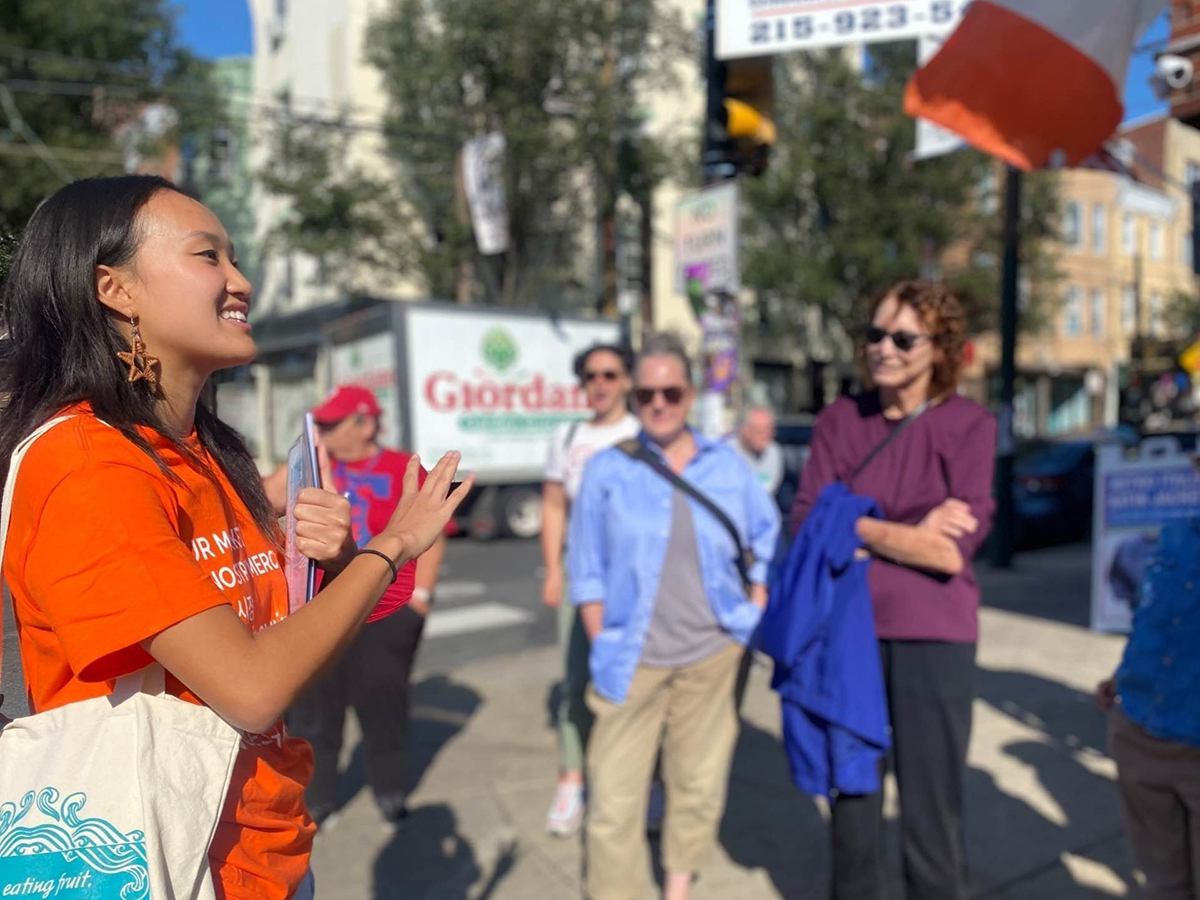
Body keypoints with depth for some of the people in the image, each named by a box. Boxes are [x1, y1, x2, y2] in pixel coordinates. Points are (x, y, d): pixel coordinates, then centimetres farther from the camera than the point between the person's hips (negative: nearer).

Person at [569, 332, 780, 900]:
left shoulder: (727, 466, 2)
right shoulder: (608, 470, -4)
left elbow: (766, 535, 14)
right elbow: (587, 570, -1)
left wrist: (758, 610, 8)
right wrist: (602, 646, -4)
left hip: (711, 654, 2)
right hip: (633, 659, -2)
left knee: (699, 782, 15)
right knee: (613, 797, -1)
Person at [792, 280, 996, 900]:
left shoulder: (970, 425, -6)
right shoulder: (840, 418, 2)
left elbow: (953, 550, -15)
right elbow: (806, 521, -6)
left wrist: (855, 526, -10)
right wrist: (911, 533, -13)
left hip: (933, 635, -3)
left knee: (931, 817, 6)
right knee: (850, 797, 18)